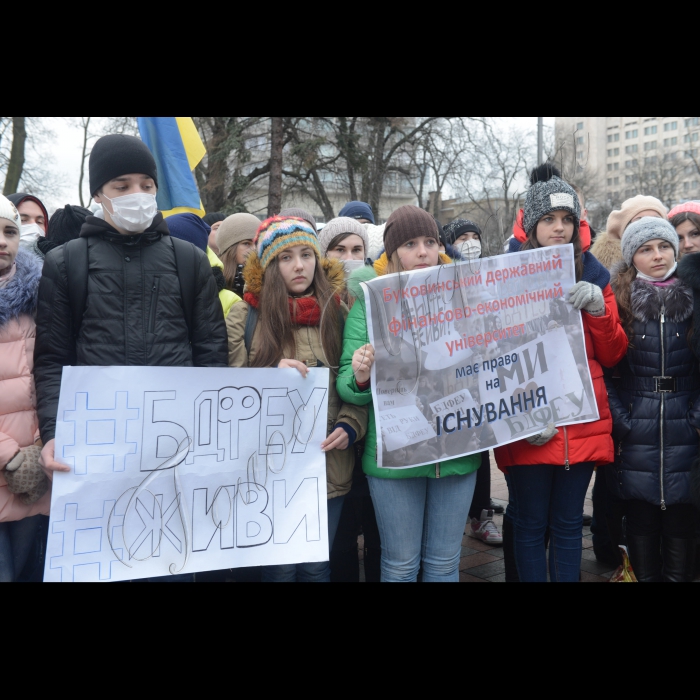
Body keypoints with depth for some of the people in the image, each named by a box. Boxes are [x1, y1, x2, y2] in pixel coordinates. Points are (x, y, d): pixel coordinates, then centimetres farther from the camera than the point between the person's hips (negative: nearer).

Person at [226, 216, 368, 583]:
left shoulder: (338, 313, 6)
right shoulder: (245, 315, -1)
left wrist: (349, 426, -9)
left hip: (329, 466, 2)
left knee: (316, 567, 14)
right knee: (279, 568, 10)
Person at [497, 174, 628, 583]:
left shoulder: (593, 275, 8)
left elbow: (613, 357, 7)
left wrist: (598, 309, -10)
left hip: (583, 424, 3)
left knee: (569, 524, 13)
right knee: (531, 524, 7)